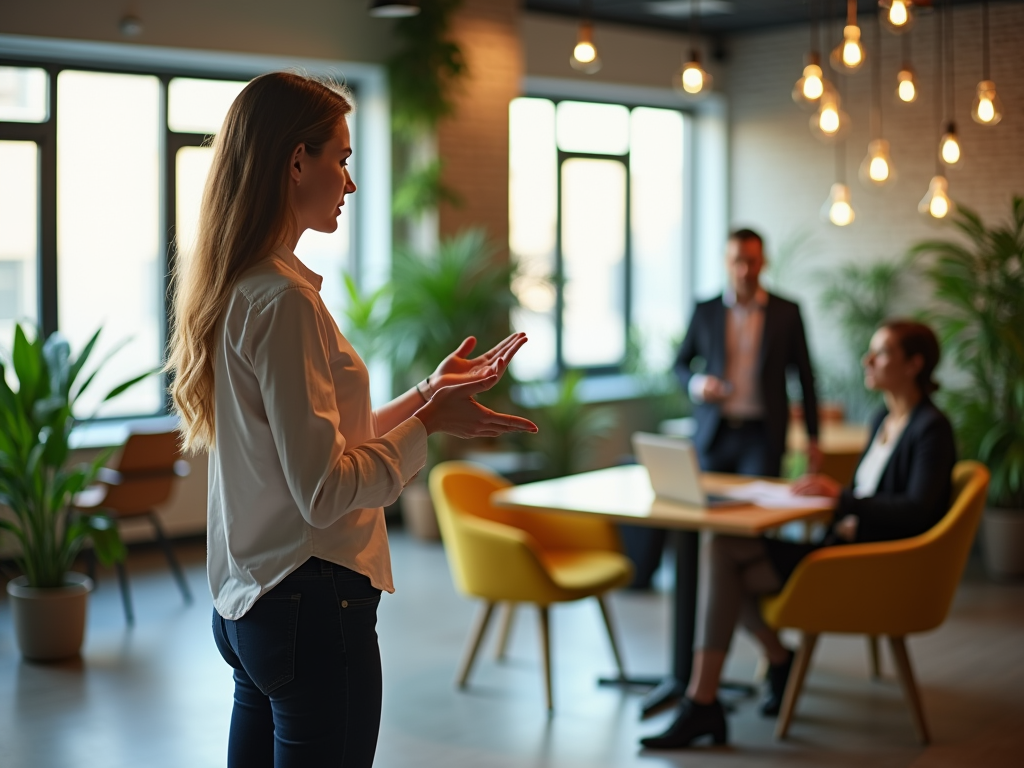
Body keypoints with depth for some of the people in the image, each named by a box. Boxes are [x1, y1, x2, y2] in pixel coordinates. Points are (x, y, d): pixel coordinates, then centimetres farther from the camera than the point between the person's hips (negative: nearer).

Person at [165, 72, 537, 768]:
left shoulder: (235, 289, 10)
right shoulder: (283, 300, -19)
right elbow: (323, 490, -20)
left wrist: (429, 392, 14)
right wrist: (429, 423, -10)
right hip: (313, 606, -10)